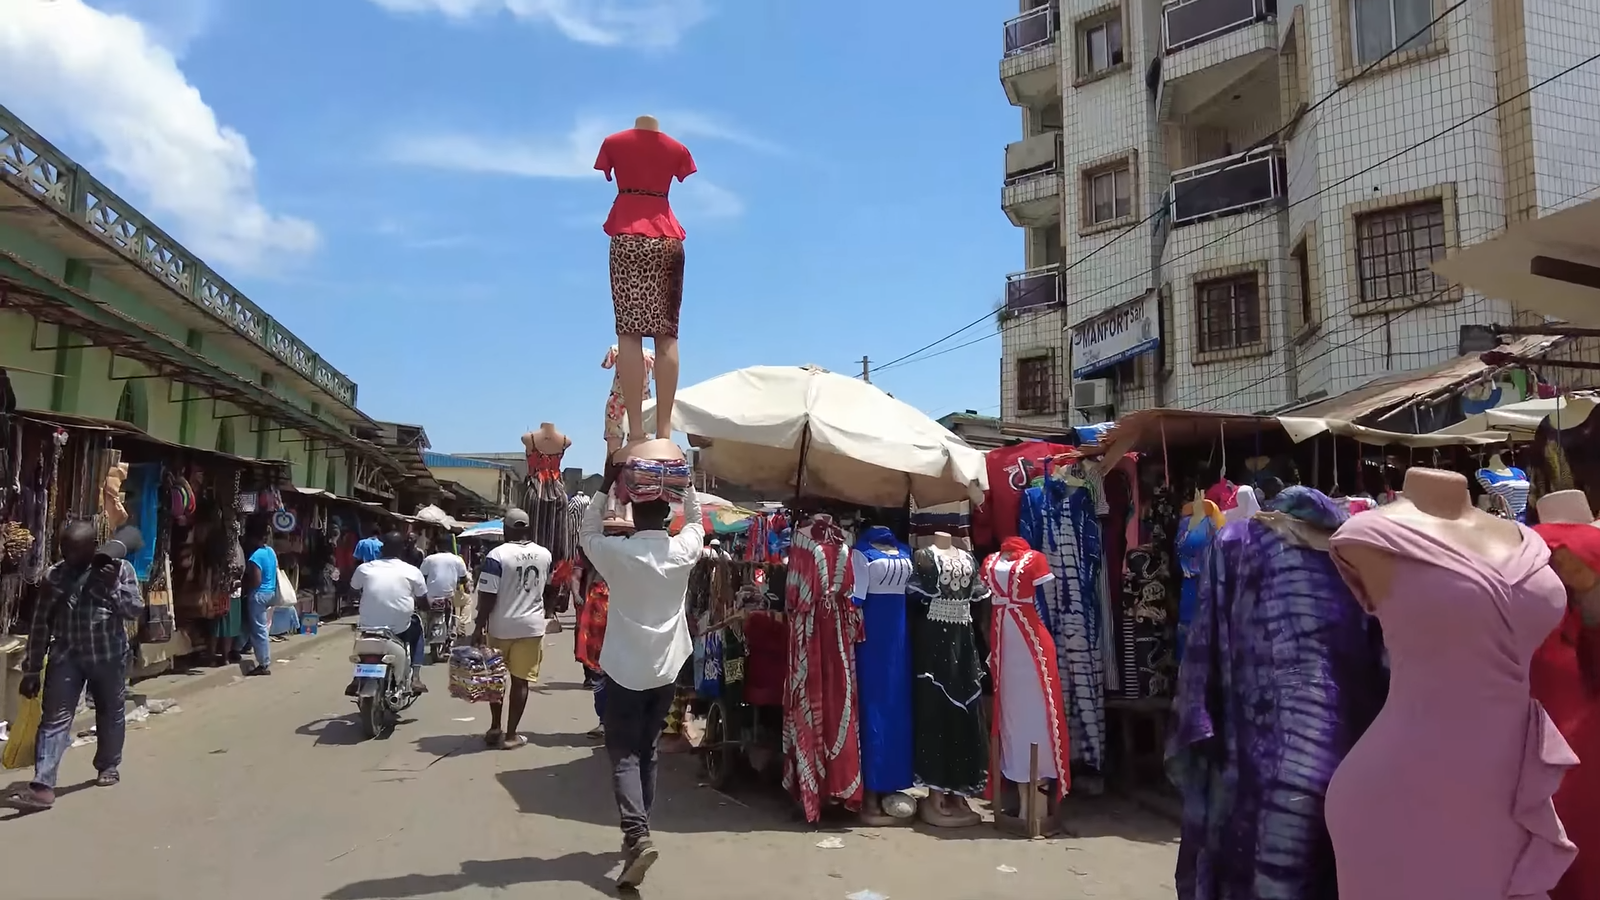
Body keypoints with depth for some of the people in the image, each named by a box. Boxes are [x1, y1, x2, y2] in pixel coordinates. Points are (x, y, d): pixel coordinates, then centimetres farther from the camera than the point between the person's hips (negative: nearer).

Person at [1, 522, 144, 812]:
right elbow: (40, 624, 3)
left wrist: (114, 587, -27)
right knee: (54, 719, -6)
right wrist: (31, 669, 3)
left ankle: (108, 766, 35)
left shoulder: (120, 569, -7)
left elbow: (136, 610, -11)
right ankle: (43, 787, -8)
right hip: (65, 657, 1)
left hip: (109, 657, -1)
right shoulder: (54, 575, -1)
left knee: (110, 714, 14)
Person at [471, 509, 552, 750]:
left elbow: (487, 596, -15)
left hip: (501, 626, -2)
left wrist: (479, 627, -7)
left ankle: (495, 729, 23)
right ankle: (511, 735, 6)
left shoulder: (497, 555, -13)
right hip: (532, 625, 2)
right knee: (521, 680, 4)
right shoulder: (544, 555, 1)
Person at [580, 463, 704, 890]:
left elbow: (587, 533, 8)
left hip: (625, 669, -3)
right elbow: (696, 521, 18)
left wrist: (606, 486, 7)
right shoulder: (683, 549, -5)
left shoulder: (618, 552, -13)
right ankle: (637, 835, 24)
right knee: (648, 751, 16)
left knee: (623, 754, 0)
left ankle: (638, 836, -18)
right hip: (665, 667, 4)